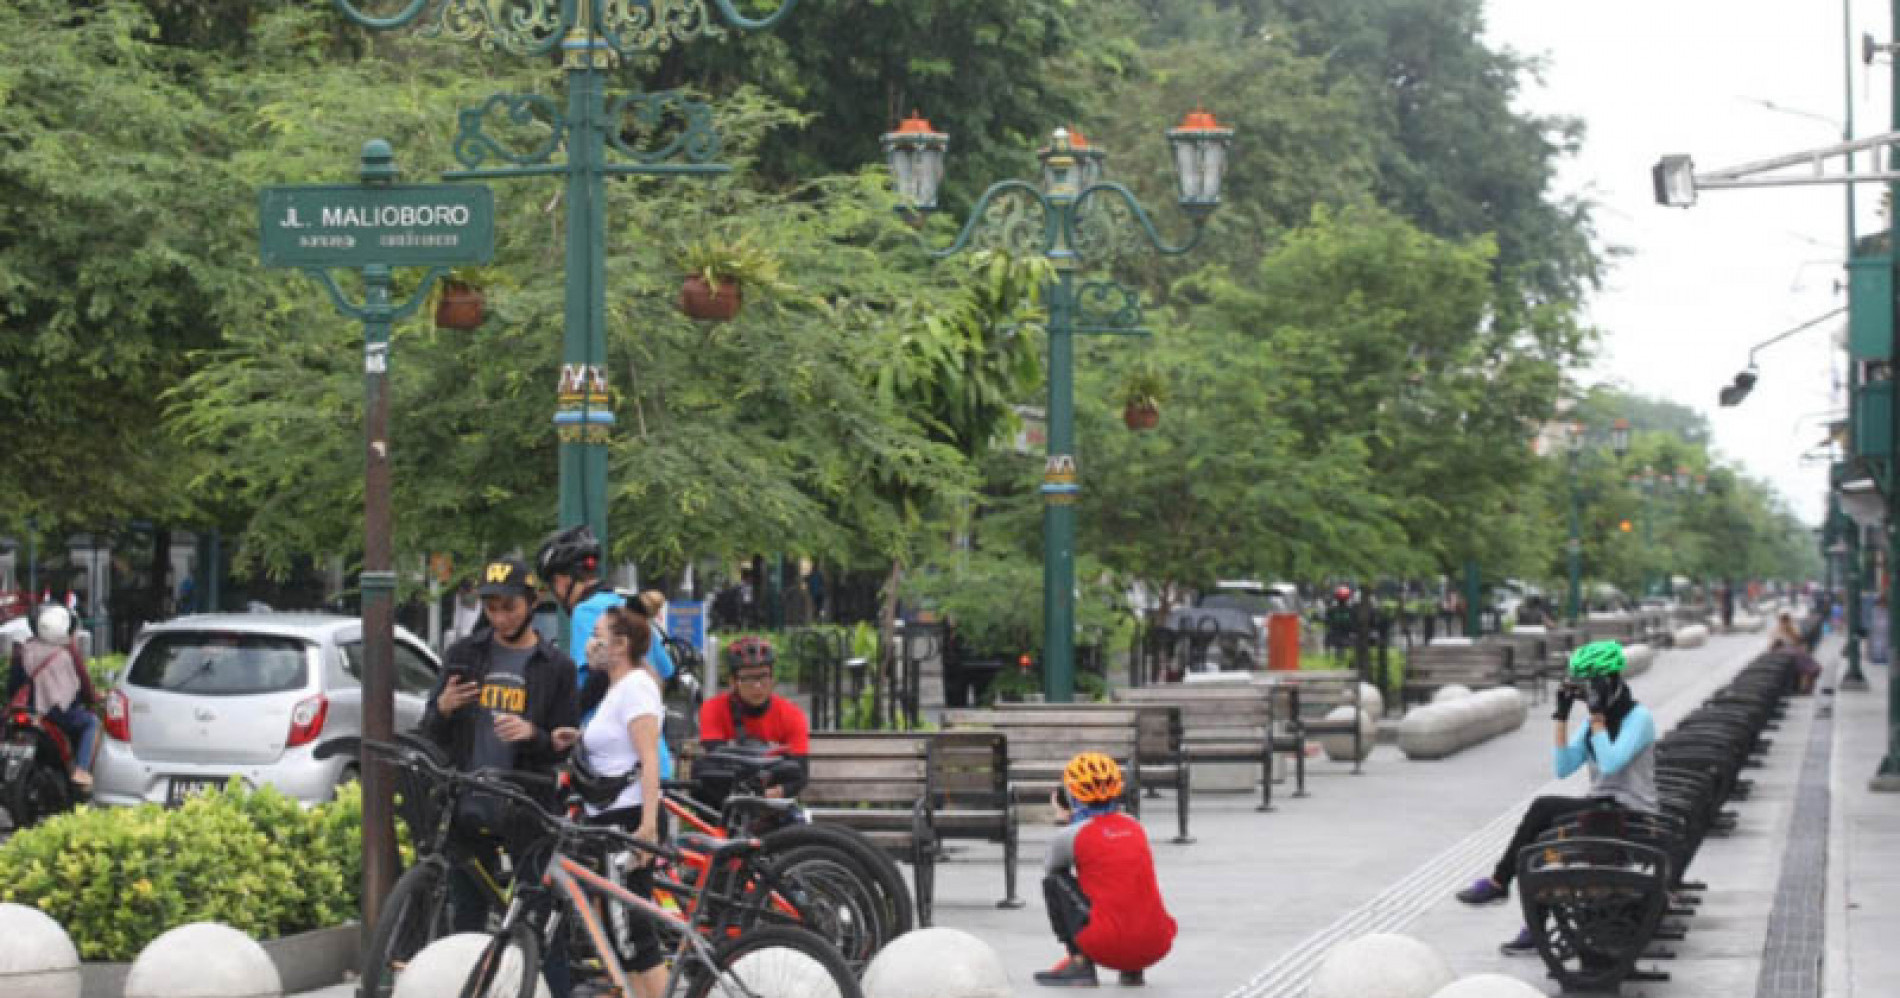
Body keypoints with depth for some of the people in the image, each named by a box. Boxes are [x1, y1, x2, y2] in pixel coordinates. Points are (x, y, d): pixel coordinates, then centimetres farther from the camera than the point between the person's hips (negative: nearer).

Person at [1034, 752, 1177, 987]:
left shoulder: (1070, 835, -1)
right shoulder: (1136, 828, 14)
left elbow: (1049, 868, 21)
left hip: (1109, 946, -6)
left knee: (1053, 880, 12)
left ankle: (1080, 964, 4)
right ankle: (1134, 970, 19)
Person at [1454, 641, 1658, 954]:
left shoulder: (1638, 718, -11)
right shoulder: (1597, 719, 13)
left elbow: (1610, 763, -25)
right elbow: (1564, 768, 5)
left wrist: (1597, 714, -22)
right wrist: (1562, 716, -2)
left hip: (1630, 814, -8)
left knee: (1543, 808, -22)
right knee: (1542, 839, -17)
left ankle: (1498, 883, -10)